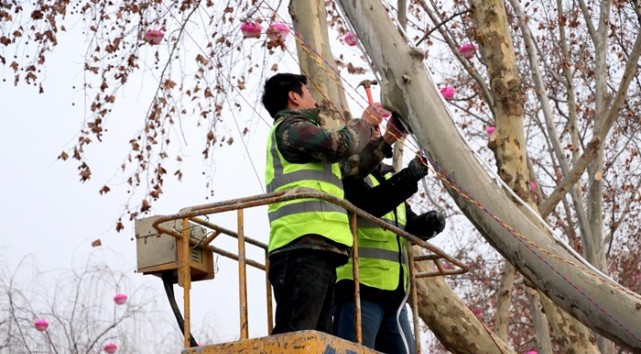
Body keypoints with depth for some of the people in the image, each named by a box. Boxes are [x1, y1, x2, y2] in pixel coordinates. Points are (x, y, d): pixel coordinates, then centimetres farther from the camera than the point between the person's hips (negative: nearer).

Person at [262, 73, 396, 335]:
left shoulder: (296, 133, 34)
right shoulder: (290, 127, 3)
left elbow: (349, 167, 36)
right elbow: (340, 144, -11)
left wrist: (383, 141, 35)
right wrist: (365, 123, 8)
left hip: (314, 248, 10)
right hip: (304, 247, -10)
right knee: (295, 335, -22)